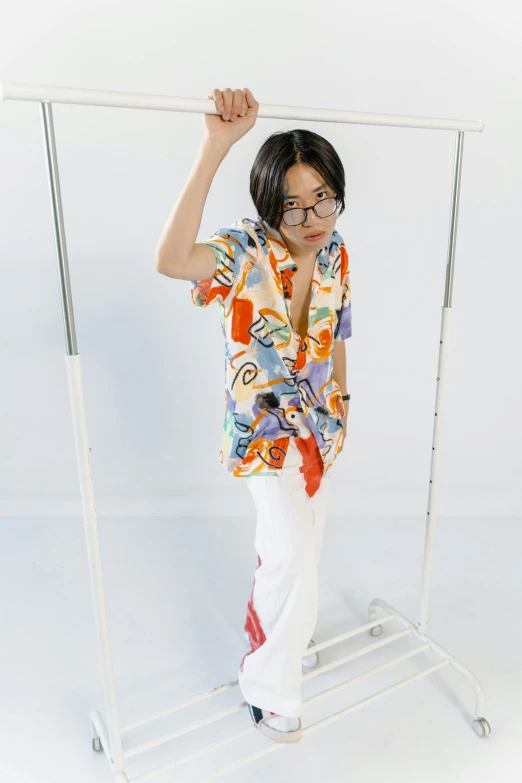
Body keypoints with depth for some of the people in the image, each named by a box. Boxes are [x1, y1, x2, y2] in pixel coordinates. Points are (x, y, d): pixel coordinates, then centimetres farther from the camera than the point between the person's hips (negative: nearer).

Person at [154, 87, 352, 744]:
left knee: (292, 547, 22)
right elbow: (171, 260, -46)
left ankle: (278, 635, 51)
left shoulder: (335, 252, -4)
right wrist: (215, 148, -50)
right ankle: (268, 687, 22)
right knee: (294, 556, -7)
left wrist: (340, 402, 18)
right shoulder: (244, 252, -23)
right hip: (264, 429, -6)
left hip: (318, 421, 6)